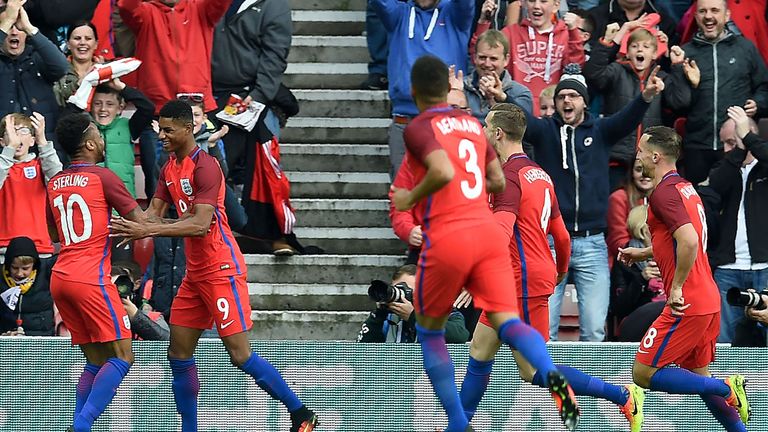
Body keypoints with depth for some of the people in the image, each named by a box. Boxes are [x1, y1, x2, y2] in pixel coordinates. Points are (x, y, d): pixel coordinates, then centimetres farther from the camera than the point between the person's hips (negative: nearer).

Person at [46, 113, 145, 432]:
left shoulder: (54, 184, 16)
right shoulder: (102, 177, -4)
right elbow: (140, 221, -2)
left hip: (60, 276, 7)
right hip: (91, 276, -7)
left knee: (95, 362, 12)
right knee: (122, 356, -7)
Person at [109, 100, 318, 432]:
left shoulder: (205, 166, -18)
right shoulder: (170, 168, 11)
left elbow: (201, 224, -27)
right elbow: (155, 212, 9)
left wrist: (149, 230, -32)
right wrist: (130, 228, -13)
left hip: (221, 269, -9)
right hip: (194, 273, 9)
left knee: (240, 354, -10)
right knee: (179, 355, 5)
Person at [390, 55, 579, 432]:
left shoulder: (418, 128, -6)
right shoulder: (473, 124, 16)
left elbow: (443, 172, -23)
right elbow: (497, 181, 22)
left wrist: (410, 199, -7)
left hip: (447, 238, -5)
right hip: (487, 230, 5)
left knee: (429, 331, 14)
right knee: (507, 321, -5)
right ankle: (554, 378, -36)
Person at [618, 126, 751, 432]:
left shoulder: (663, 193, -16)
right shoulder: (685, 188, 15)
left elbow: (689, 241, -29)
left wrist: (677, 287, -22)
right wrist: (643, 253, 26)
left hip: (686, 304, -10)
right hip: (708, 300, 10)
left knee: (644, 374, -5)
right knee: (698, 376, 17)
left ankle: (728, 388, -10)